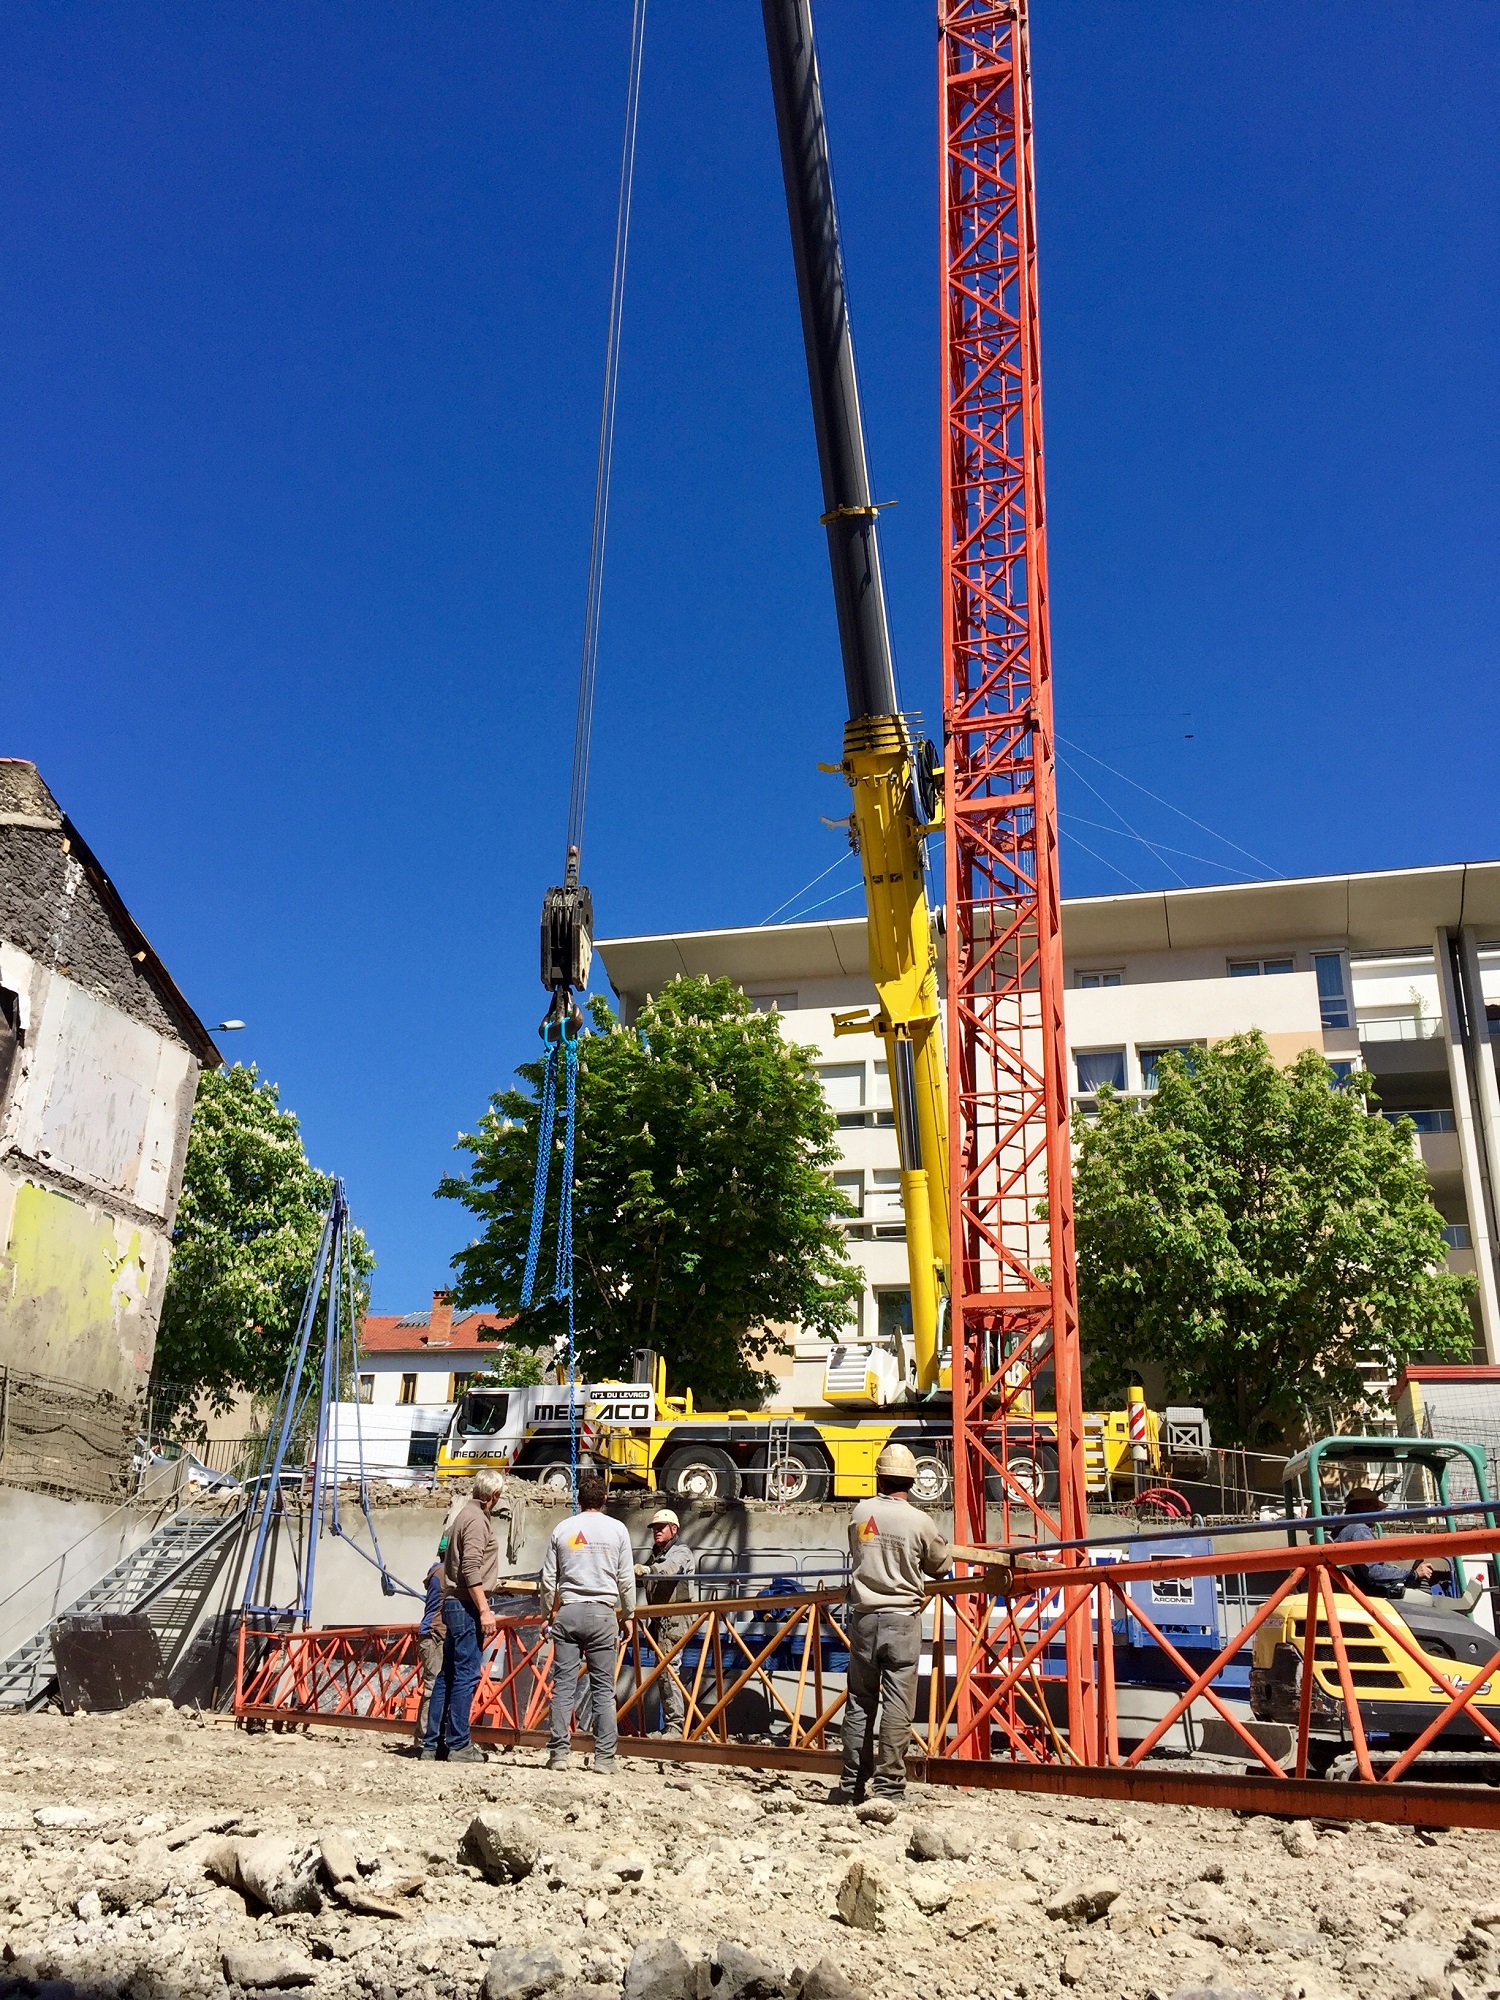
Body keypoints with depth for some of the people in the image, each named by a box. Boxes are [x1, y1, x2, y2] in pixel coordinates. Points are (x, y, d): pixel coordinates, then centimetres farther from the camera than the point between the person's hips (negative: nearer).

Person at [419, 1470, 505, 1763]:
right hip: (467, 1606, -10)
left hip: (454, 1604, 10)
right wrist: (484, 1610, -21)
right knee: (467, 1675, -7)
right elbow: (471, 1570, -20)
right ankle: (458, 1745, -5)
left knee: (447, 1675, 12)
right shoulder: (476, 1520, -12)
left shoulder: (464, 1514, 18)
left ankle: (432, 1743, 16)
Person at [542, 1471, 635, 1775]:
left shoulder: (562, 1529, 7)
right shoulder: (617, 1529, 3)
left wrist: (547, 1614, 21)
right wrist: (627, 1615, 14)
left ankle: (558, 1753, 4)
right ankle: (604, 1758, 1)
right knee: (603, 1689, 2)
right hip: (603, 1613, -1)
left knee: (563, 1685, 5)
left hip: (567, 1612, 1)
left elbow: (548, 1579, 10)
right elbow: (626, 1580, 4)